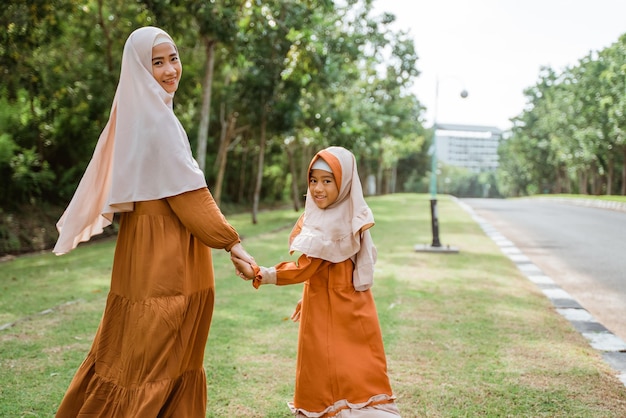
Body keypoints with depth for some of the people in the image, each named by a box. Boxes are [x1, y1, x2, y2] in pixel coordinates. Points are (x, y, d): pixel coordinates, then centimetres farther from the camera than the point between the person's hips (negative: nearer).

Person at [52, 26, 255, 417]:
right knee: (155, 353, 0)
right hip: (163, 250, -10)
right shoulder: (156, 116, -16)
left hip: (150, 244, 10)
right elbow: (189, 194, -18)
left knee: (142, 349, 17)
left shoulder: (138, 112, 13)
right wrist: (231, 241, -13)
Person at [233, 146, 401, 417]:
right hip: (319, 309, 9)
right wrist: (306, 300, 17)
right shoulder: (319, 217, 7)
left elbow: (304, 269, -25)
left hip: (344, 313, -9)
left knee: (355, 376, -2)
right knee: (320, 376, 13)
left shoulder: (338, 225, -21)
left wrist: (257, 274, -29)